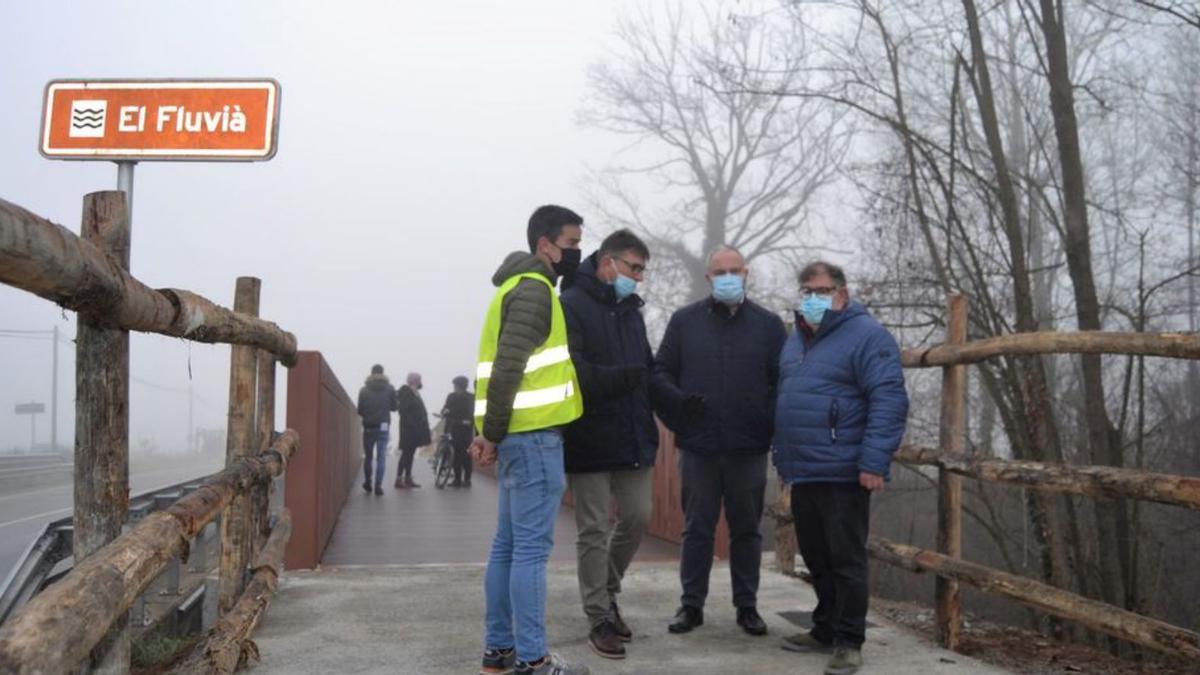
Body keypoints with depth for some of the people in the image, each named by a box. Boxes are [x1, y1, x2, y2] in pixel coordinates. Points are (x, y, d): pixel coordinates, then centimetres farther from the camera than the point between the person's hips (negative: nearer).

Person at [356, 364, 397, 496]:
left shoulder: (364, 390, -3)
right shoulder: (390, 389, -2)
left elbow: (360, 410, -3)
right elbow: (394, 407, 4)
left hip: (368, 427, 0)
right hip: (383, 426, 0)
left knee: (368, 457, 14)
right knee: (381, 458, 1)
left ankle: (367, 485, 22)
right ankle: (378, 486, -6)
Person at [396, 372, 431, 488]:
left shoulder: (414, 392, 17)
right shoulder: (405, 392, -11)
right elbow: (404, 410, -19)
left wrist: (424, 429, 16)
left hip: (415, 429, 9)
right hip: (409, 428, -9)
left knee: (410, 453, 11)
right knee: (406, 453, -8)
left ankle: (408, 478, 15)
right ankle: (399, 479, -5)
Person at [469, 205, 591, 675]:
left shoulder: (520, 287, 22)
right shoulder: (534, 289, -10)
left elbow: (502, 365, 19)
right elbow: (508, 367, -19)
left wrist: (490, 432, 12)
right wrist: (493, 434, -16)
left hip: (518, 433, 10)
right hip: (533, 435, -10)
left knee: (508, 544, 12)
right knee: (532, 547, -7)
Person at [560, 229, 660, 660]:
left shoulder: (630, 308, 14)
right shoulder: (571, 306, -11)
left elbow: (646, 367, 16)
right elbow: (571, 372, -21)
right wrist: (621, 378, -27)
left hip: (632, 437, 7)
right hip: (590, 439, -7)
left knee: (637, 518, 12)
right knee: (594, 531, 2)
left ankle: (606, 592, 34)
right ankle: (600, 620, 12)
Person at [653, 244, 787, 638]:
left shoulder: (768, 324, 7)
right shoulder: (685, 321, 7)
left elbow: (786, 380, 4)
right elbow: (661, 372, 6)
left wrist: (770, 422, -8)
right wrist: (678, 402, -12)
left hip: (749, 449, 0)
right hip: (698, 447, 0)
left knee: (747, 529, 9)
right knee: (697, 528, 7)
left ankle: (747, 605, 20)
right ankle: (691, 604, 17)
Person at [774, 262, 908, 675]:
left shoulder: (866, 336, -8)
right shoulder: (796, 341, 17)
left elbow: (889, 401, -17)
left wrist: (874, 462, -23)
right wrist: (783, 458, 20)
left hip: (842, 472, -8)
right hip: (803, 472, 8)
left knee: (845, 561, -2)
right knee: (816, 559, 15)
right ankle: (825, 630, 28)